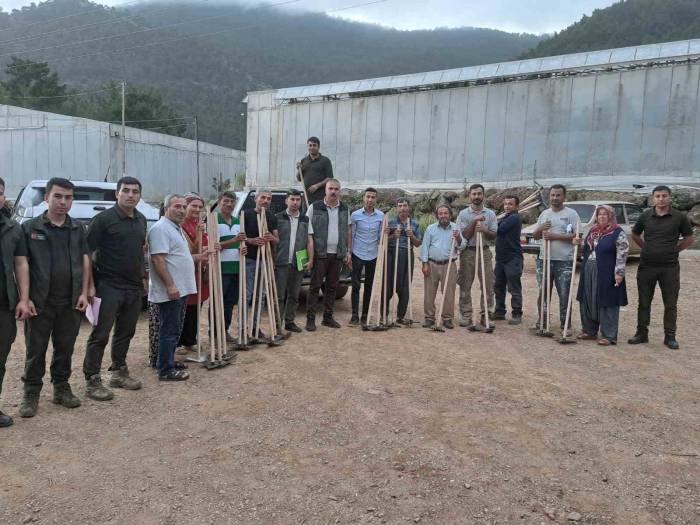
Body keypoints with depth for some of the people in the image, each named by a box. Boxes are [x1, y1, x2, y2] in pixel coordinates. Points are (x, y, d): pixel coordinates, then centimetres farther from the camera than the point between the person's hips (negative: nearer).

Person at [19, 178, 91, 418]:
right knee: (36, 350, 6)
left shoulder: (77, 229, 8)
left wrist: (84, 293, 0)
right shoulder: (30, 228, -1)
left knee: (65, 348, 12)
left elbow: (85, 260, 7)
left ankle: (61, 387, 25)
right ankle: (31, 394, 18)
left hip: (70, 302, 3)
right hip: (40, 302, -3)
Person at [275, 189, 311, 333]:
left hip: (298, 264, 3)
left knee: (294, 295, 10)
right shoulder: (278, 218, 2)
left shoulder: (305, 220, 11)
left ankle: (290, 322, 20)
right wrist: (272, 260, -6)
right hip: (281, 263, -3)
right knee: (279, 295, 0)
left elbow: (309, 241, 12)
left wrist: (310, 260, 1)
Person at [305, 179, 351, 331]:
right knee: (315, 286, -1)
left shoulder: (344, 209, 10)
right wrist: (309, 256, -11)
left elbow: (347, 232, 17)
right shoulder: (315, 207, -3)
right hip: (320, 254, -4)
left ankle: (328, 317, 20)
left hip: (337, 255, 4)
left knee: (332, 287, 10)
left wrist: (348, 251, 10)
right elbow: (308, 232, -4)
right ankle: (310, 318, 6)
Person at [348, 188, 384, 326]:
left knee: (369, 286, 9)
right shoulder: (355, 215, -3)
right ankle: (355, 315, 5)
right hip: (358, 255, -2)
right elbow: (351, 235, 2)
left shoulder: (381, 216, 2)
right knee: (356, 286, -3)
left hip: (373, 256, 2)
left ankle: (365, 315, 19)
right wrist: (349, 253, -1)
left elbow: (381, 237, 7)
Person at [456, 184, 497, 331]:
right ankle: (466, 317, 13)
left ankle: (486, 317, 4)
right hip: (467, 252, -1)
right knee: (465, 287, 3)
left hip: (484, 252, 1)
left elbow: (494, 235, 3)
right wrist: (474, 222, -14)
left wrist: (485, 230, -16)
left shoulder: (490, 214, 8)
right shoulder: (463, 214, 3)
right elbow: (464, 235, -5)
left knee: (488, 286, -2)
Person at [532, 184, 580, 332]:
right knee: (542, 293, 11)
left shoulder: (571, 214, -1)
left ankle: (565, 324, 12)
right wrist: (540, 229, -5)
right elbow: (535, 236, 17)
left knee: (564, 295, 2)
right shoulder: (544, 214, 14)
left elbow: (577, 235, -11)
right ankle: (542, 321, 23)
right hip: (544, 259, 5)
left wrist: (556, 236, -17)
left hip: (564, 261, -4)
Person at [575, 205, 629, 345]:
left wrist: (619, 273, -18)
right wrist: (579, 243, 6)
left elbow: (622, 254, -12)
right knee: (587, 302, 11)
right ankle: (589, 331, 24)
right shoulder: (592, 231, 14)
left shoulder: (618, 233, -7)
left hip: (607, 275, -7)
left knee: (607, 304, -1)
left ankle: (609, 336, 6)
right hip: (589, 273, 7)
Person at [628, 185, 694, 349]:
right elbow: (635, 235, 16)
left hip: (670, 267, -1)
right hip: (646, 266, 2)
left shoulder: (679, 217, -2)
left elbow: (688, 238, 8)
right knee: (644, 303, 8)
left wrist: (674, 250, 0)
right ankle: (642, 333, 19)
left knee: (670, 304, 5)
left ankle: (670, 336, 15)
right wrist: (647, 248, 7)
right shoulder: (645, 216, 2)